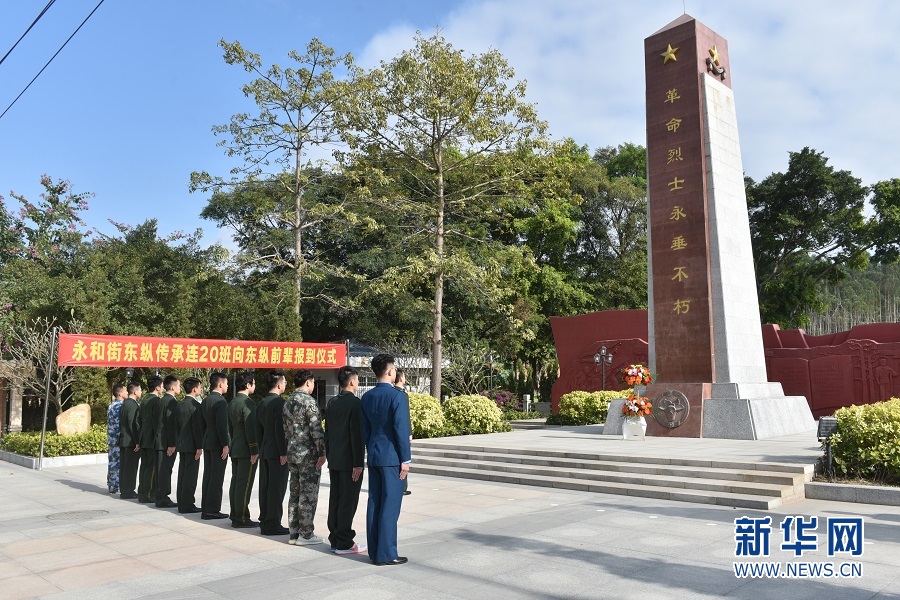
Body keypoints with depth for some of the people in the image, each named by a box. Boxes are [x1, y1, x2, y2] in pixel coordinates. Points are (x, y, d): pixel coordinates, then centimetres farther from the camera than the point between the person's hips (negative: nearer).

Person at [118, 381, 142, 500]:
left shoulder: (124, 404, 14)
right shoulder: (133, 405, -17)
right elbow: (134, 425, -20)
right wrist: (137, 442, -17)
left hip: (124, 440, 10)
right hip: (131, 441, -10)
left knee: (125, 466, 14)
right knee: (130, 467, -4)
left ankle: (124, 490, 21)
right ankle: (128, 492, 0)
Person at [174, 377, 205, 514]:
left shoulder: (179, 405, 10)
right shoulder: (195, 405, -16)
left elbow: (177, 425, 14)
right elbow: (197, 427, -18)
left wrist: (177, 443, 18)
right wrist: (199, 446, -15)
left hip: (181, 444, 9)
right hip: (192, 445, -8)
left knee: (182, 474, 13)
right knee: (190, 475, -3)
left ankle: (181, 503, 20)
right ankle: (187, 505, 0)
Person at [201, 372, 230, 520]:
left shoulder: (205, 401, 11)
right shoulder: (220, 402, -16)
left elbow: (204, 422, 15)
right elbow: (222, 425, -20)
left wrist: (204, 442, 19)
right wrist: (225, 445, -17)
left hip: (207, 442, 9)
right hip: (218, 443, -9)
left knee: (208, 475, 13)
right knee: (217, 477, -3)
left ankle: (205, 508, 19)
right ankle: (212, 510, 0)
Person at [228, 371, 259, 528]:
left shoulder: (232, 402, 11)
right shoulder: (248, 403, -17)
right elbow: (250, 428, -20)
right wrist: (254, 451, -16)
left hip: (235, 448, 9)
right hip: (246, 450, -9)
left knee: (235, 483, 13)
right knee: (244, 485, -4)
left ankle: (235, 515, 21)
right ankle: (241, 519, 0)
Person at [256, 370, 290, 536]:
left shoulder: (262, 403, 11)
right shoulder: (280, 402, -16)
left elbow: (259, 429, 15)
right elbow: (280, 429, -20)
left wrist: (261, 449, 19)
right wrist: (283, 453, -16)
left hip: (264, 451, 9)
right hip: (277, 452, -9)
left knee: (265, 487, 13)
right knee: (277, 488, -3)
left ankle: (264, 521, 21)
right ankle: (272, 524, 1)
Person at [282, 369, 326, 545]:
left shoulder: (288, 403, 11)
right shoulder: (309, 401, -15)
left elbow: (286, 430, 15)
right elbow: (316, 430, -19)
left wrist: (289, 451, 20)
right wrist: (322, 453, -13)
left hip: (292, 453, 8)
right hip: (308, 454, -8)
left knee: (295, 493, 12)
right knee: (308, 494, -1)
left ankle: (294, 532, 18)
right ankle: (306, 534, 4)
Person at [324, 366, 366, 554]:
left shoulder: (331, 403, 9)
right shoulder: (354, 403, -15)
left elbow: (327, 432, 13)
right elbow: (357, 434, -18)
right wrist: (358, 463, -15)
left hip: (334, 460, 8)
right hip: (349, 461, -8)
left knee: (335, 500, 12)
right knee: (348, 502, -1)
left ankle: (335, 539, 21)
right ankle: (344, 543, 4)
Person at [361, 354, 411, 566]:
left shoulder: (367, 397, 7)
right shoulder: (398, 396, -14)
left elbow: (365, 429, 12)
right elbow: (401, 429, -16)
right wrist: (405, 460, -11)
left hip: (373, 455, 7)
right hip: (392, 457, -7)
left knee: (375, 503, 11)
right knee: (390, 505, -2)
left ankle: (374, 550, 19)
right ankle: (386, 554, 2)